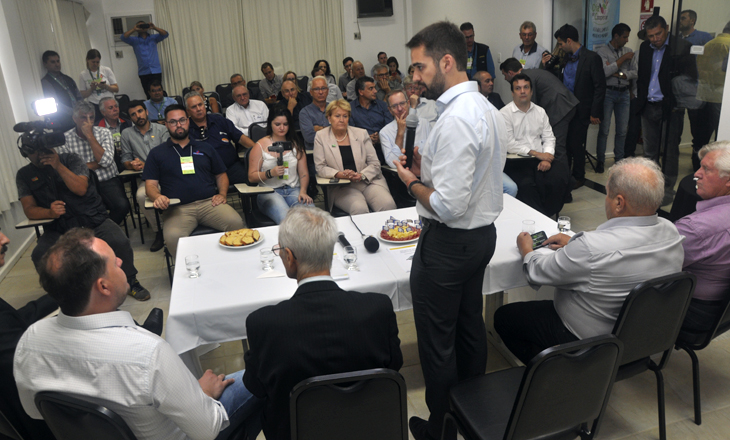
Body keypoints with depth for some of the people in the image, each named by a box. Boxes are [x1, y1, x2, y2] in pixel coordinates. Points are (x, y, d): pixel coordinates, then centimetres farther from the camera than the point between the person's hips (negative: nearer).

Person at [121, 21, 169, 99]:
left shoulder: (153, 38, 14)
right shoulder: (134, 40, 12)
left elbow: (165, 34, 2)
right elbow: (124, 37, -3)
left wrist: (154, 28, -10)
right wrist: (134, 29, -7)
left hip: (156, 71, 0)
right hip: (143, 73, 0)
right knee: (149, 95, -2)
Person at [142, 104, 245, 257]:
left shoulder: (204, 148, 24)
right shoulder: (157, 153, 20)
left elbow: (221, 175, 26)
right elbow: (150, 184, 13)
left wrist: (222, 194, 5)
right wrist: (157, 197, -11)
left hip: (209, 203, 1)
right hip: (177, 208, -1)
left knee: (236, 222, -30)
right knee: (173, 236, -36)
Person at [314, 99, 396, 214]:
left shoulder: (361, 134, 11)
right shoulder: (321, 136, 6)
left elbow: (375, 164, 8)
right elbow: (320, 167, 2)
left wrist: (362, 175, -12)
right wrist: (340, 174, -15)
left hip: (368, 181, 2)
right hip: (341, 187, -2)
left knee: (388, 205, -26)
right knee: (359, 208, -34)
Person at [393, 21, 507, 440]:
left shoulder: (455, 121, -26)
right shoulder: (489, 110, 6)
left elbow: (448, 206, -28)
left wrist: (412, 181, -11)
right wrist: (426, 164, 6)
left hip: (449, 243, -10)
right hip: (483, 233, 10)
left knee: (437, 341, 8)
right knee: (470, 325, 24)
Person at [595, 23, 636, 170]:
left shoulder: (629, 52, 11)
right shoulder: (602, 51, -1)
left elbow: (635, 73, 4)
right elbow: (605, 72, -16)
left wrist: (619, 74, -10)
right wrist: (623, 59, -11)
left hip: (624, 93, 4)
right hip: (608, 92, -4)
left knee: (622, 130, 5)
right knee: (604, 129, -3)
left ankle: (619, 159, 17)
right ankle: (600, 160, 6)